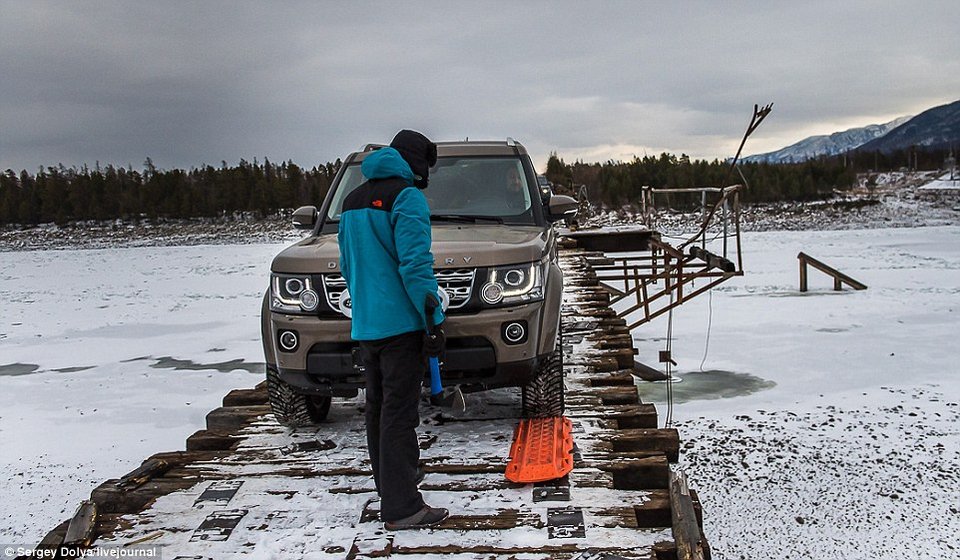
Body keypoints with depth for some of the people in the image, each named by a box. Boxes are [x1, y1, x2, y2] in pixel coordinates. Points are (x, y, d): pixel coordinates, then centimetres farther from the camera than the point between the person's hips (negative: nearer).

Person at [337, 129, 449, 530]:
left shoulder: (353, 201, 17)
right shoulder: (407, 196, -10)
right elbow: (415, 265, -18)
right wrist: (433, 320, -16)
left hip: (365, 326, 8)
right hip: (399, 325, -8)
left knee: (378, 408, 18)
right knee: (398, 414, -6)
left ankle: (390, 481, 33)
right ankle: (401, 508, -3)